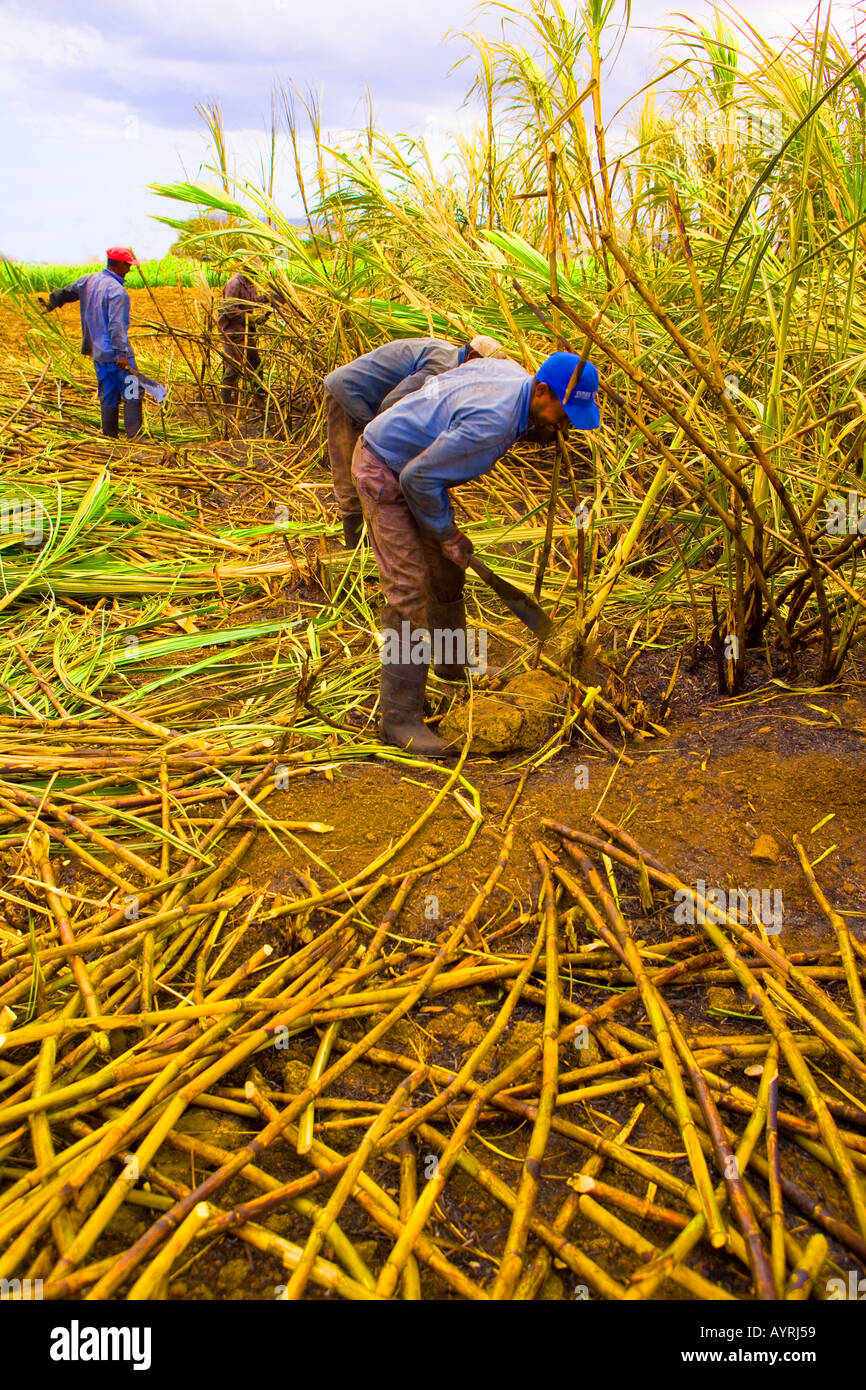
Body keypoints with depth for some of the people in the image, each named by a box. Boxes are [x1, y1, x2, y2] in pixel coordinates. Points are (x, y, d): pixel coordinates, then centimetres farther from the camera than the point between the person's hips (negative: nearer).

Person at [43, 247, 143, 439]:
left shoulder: (88, 281, 10)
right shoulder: (117, 291, -15)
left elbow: (65, 293, 27)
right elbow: (116, 326, -24)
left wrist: (51, 302, 48)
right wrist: (122, 355, -27)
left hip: (97, 353, 8)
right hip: (116, 356, -8)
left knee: (108, 398, 13)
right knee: (132, 394, -3)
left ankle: (109, 437, 16)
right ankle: (134, 436, -7)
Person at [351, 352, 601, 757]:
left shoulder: (512, 372, -5)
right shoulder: (492, 422, -33)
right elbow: (418, 477, -28)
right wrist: (447, 534, -15)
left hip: (411, 464, 10)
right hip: (383, 470, -10)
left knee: (447, 570, 17)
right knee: (410, 587, -14)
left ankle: (454, 673, 38)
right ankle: (400, 717, -9)